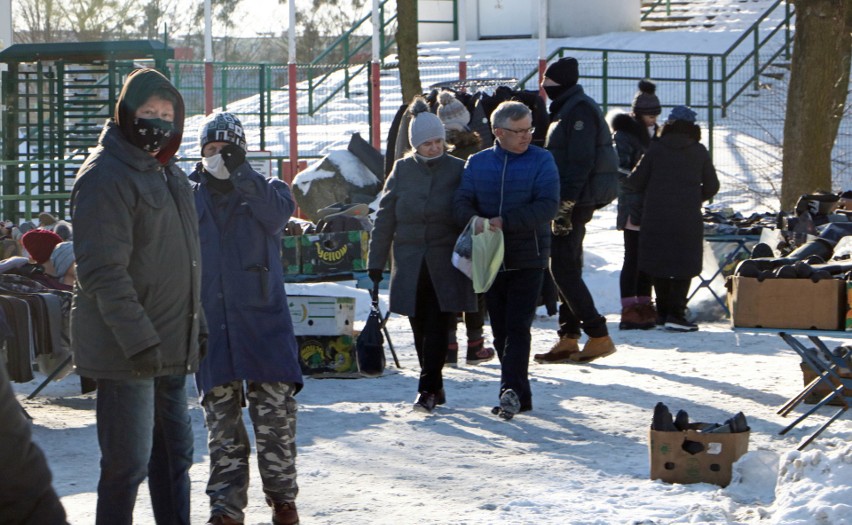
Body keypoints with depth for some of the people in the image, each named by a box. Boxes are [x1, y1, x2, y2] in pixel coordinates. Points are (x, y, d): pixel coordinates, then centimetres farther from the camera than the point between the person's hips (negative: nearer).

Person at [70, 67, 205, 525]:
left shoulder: (168, 173, 15)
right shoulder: (105, 176, -14)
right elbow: (103, 272, -21)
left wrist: (196, 326, 20)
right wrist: (139, 340, -24)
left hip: (171, 349, 9)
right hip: (125, 351, -9)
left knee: (175, 453, 15)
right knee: (128, 462, -6)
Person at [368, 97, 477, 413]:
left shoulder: (458, 170, 0)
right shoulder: (402, 170, 4)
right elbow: (385, 218, 8)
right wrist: (376, 262, 6)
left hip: (446, 265, -2)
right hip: (410, 265, 2)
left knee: (437, 328, -8)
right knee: (420, 329, 7)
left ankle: (428, 389, -4)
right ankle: (435, 388, 19)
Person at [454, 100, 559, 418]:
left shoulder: (541, 160, -1)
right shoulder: (477, 163, 9)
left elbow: (547, 206, -12)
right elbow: (462, 203, 2)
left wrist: (504, 222, -21)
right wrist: (475, 220, -22)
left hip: (527, 260, -4)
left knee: (517, 328, -12)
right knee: (500, 331, 7)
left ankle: (512, 389, -16)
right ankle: (520, 396, 16)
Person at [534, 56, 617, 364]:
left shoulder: (579, 110, -13)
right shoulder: (565, 109, 18)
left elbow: (580, 162, -20)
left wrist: (565, 204, -23)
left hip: (572, 204, -10)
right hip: (566, 203, 10)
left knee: (563, 269, -11)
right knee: (565, 269, 11)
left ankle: (599, 336, -9)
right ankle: (568, 339, 14)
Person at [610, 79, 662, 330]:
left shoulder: (655, 134, 17)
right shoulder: (625, 134, -6)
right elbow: (619, 169, -14)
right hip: (633, 208, -7)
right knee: (633, 258, -6)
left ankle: (644, 307, 15)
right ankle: (630, 310, -5)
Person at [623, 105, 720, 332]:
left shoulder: (656, 148, 0)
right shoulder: (699, 151, 1)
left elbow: (636, 181, 0)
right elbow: (711, 187, 7)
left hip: (656, 217, 1)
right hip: (687, 217, -1)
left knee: (659, 262, 13)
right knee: (684, 266, 2)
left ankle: (663, 312, 15)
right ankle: (675, 314, -7)